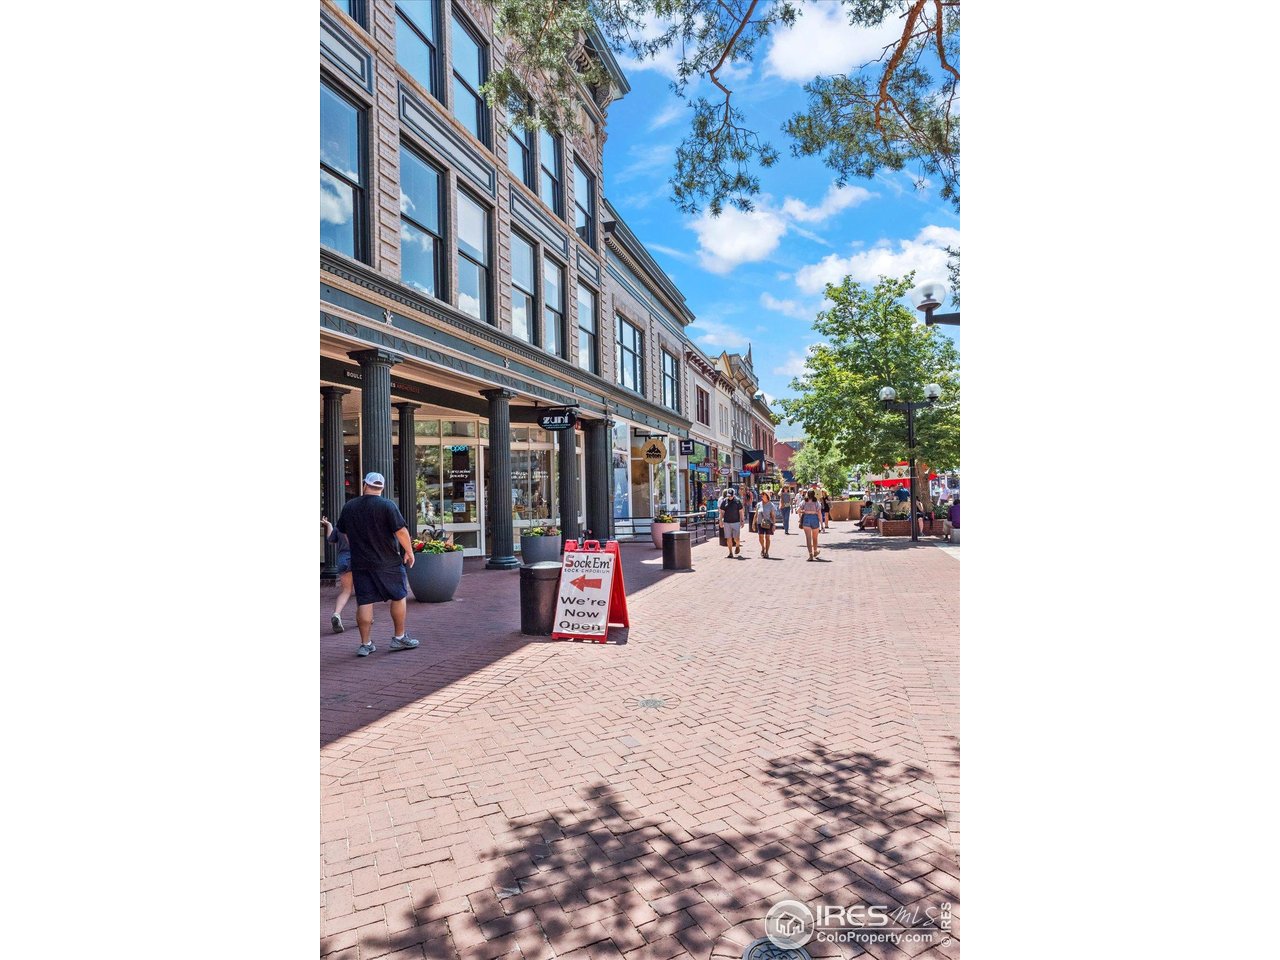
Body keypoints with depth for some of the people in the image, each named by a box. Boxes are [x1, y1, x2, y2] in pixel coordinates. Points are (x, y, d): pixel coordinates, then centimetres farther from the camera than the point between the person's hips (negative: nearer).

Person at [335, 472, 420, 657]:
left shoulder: (349, 506, 4)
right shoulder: (387, 506, -11)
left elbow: (343, 532, 18)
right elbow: (401, 532, -16)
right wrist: (409, 552, -2)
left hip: (359, 563, 4)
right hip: (388, 562, -4)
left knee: (364, 602, 6)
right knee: (398, 597, 11)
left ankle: (365, 644, 9)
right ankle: (399, 638, 17)